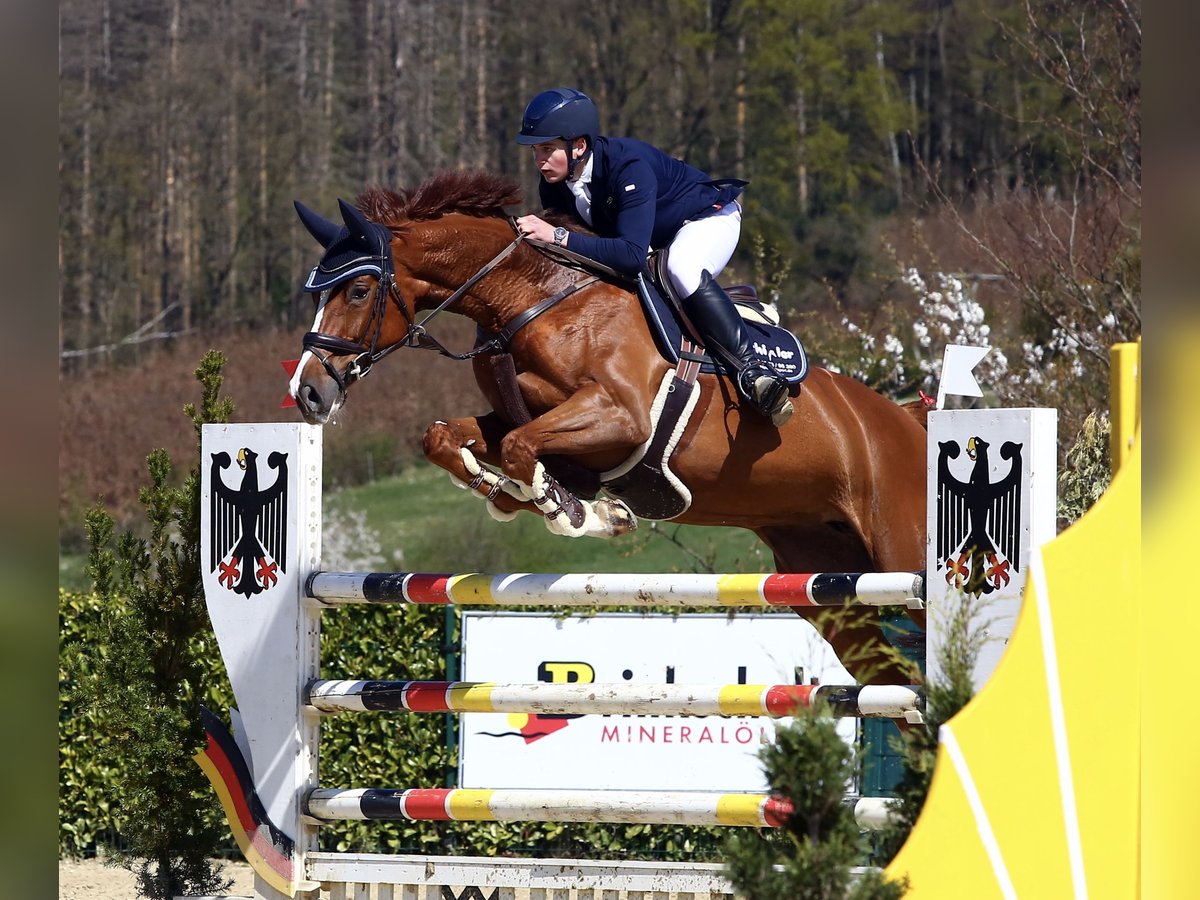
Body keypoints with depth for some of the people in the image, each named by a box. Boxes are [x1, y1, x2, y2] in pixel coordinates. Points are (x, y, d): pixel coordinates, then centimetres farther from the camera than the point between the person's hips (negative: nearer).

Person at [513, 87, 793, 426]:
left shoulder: (628, 166, -38)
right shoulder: (553, 188, -16)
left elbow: (632, 254, -48)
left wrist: (559, 237, -51)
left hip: (708, 217, -8)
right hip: (657, 241, 8)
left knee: (682, 269, -38)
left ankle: (750, 370, -37)